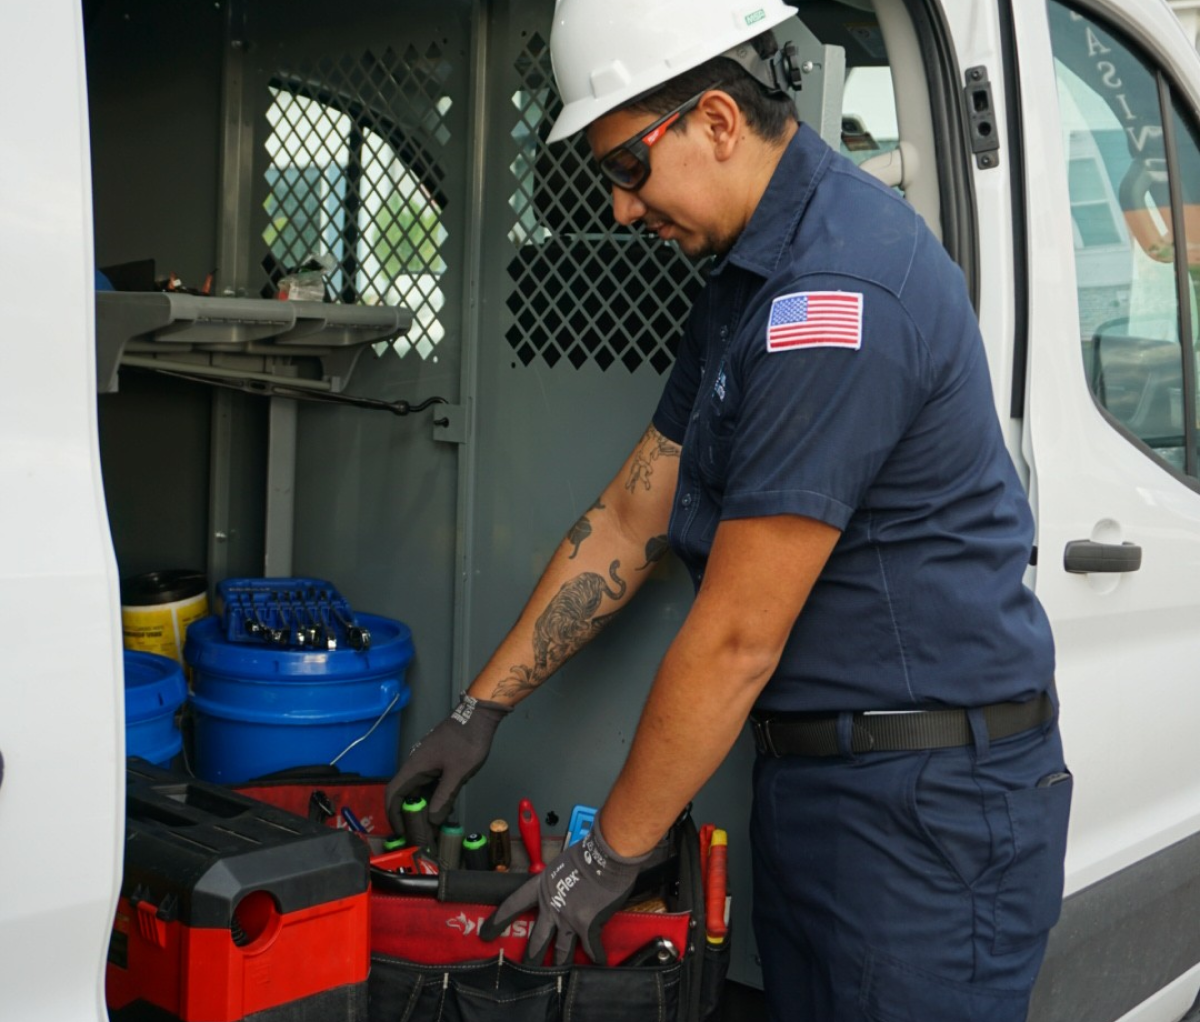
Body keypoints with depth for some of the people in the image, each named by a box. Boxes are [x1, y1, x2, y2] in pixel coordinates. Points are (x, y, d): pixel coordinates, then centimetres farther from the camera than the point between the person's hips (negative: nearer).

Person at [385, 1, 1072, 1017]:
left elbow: (737, 637, -20)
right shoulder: (752, 276, 11)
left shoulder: (841, 289, -23)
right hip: (810, 774, 9)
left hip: (927, 794, -9)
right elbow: (629, 517, 14)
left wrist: (609, 854, -9)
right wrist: (481, 708, 16)